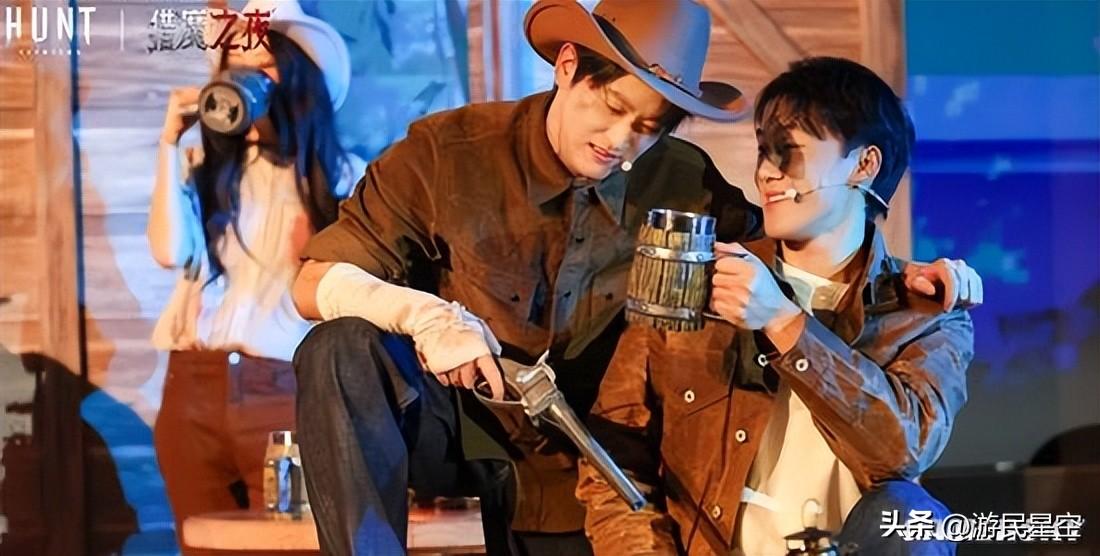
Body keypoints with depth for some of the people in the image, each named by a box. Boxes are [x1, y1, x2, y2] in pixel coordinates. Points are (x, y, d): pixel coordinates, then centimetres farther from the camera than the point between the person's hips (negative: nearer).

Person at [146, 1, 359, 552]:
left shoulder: (337, 175, 4)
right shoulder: (203, 165, 11)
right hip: (194, 385, 3)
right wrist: (170, 143, -3)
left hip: (283, 390, -3)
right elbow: (171, 251, -4)